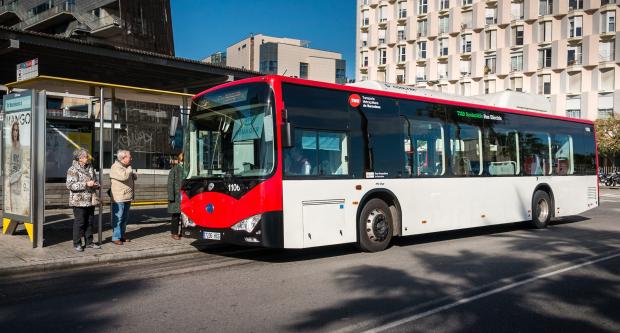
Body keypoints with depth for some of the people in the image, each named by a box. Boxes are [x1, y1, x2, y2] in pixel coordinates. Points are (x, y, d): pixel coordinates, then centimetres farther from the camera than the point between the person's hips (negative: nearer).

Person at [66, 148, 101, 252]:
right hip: (79, 200, -7)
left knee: (89, 222, 12)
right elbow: (70, 185, -18)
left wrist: (95, 185, 3)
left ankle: (89, 242, 21)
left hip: (90, 200, 7)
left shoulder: (90, 168, 13)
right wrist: (86, 184, -23)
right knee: (79, 222, -2)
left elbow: (94, 180, 27)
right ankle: (77, 243, 8)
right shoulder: (73, 170, -10)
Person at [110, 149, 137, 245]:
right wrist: (129, 168, -11)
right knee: (117, 218, -6)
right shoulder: (116, 167, -12)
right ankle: (116, 237, -1)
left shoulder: (126, 167, 18)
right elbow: (124, 176, -27)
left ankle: (122, 236, 22)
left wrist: (133, 175, 5)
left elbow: (134, 177, 29)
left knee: (124, 218, 14)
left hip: (127, 198, 9)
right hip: (118, 198, -9)